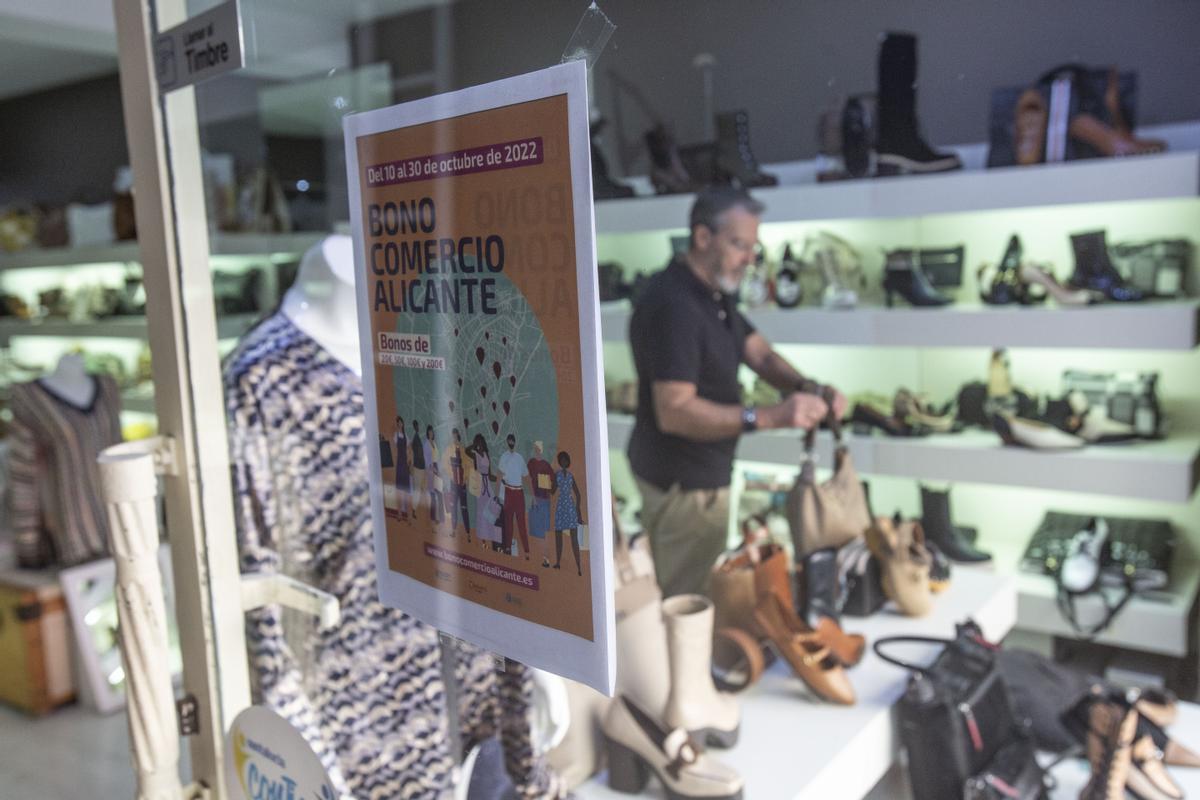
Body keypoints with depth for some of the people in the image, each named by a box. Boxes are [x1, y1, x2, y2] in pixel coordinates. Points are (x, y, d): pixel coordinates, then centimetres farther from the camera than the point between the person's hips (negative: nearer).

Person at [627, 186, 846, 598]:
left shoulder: (715, 294, 9)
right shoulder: (672, 305, -25)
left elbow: (759, 352, 8)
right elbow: (674, 411, -30)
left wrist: (807, 388, -12)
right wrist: (769, 417, -35)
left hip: (703, 472, 10)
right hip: (683, 482, -10)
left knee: (701, 591, 22)